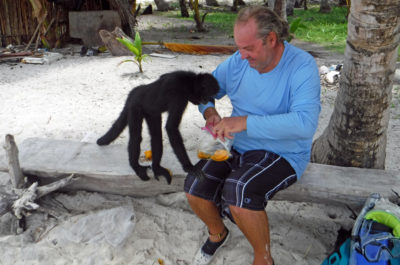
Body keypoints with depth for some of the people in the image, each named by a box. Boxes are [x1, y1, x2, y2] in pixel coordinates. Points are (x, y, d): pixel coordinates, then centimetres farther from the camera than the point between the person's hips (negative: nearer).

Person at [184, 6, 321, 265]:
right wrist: (209, 111, -9)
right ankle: (217, 233, 20)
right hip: (238, 147, 6)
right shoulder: (237, 61, 0)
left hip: (283, 154, -5)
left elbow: (306, 122, -31)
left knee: (239, 191, -32)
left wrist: (245, 122, -32)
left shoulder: (302, 66, -17)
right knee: (195, 185, -15)